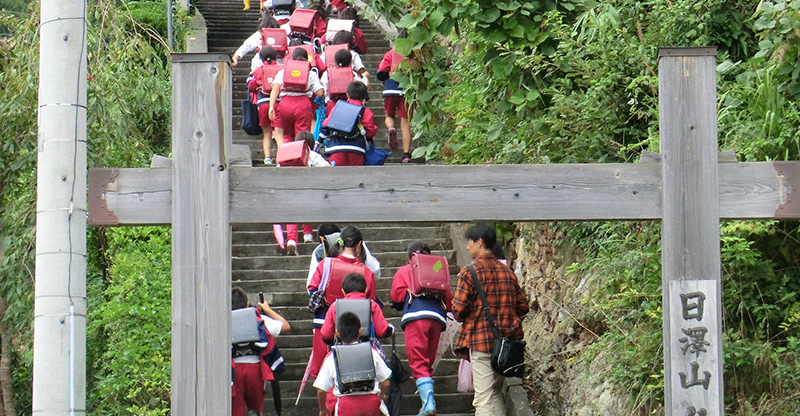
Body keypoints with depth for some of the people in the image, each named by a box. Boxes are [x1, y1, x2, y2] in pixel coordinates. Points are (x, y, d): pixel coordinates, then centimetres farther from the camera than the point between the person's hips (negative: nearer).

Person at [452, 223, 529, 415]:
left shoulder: (470, 272, -8)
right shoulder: (506, 271, 10)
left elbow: (459, 310, -10)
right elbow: (522, 306, 11)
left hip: (481, 340, -6)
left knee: (483, 399, -8)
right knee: (496, 394, 16)